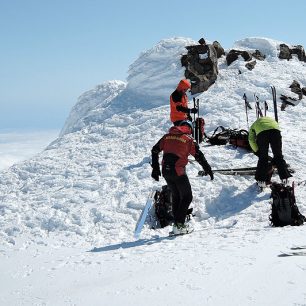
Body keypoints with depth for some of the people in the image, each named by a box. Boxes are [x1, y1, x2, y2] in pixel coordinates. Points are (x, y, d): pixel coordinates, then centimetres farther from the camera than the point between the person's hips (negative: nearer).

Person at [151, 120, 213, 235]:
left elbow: (155, 150, 12)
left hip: (165, 171, 5)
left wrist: (155, 168, 17)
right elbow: (199, 156, -5)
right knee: (187, 197, 9)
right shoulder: (189, 139, -1)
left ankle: (177, 223, 20)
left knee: (176, 196, 21)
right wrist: (208, 169, 8)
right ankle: (179, 225, 1)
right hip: (178, 172, -5)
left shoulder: (167, 136, 12)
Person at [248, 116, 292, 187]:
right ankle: (284, 177, 16)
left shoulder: (254, 125, 38)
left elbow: (251, 140, 19)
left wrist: (257, 151, 26)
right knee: (278, 155, 14)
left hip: (261, 133, -1)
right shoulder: (272, 120, 46)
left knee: (263, 158, 10)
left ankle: (261, 180, 12)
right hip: (275, 130, 2)